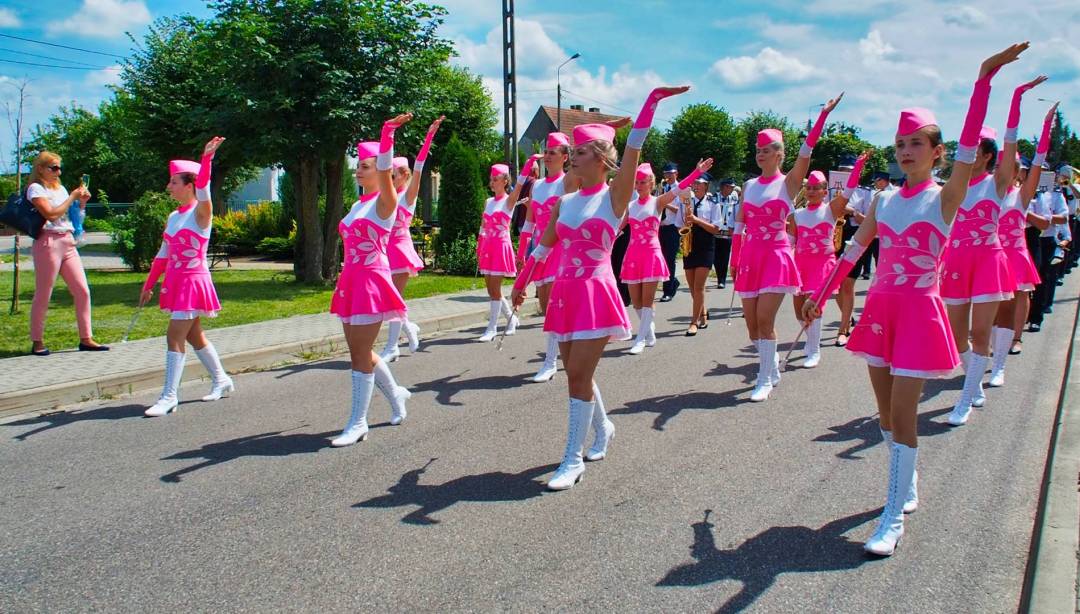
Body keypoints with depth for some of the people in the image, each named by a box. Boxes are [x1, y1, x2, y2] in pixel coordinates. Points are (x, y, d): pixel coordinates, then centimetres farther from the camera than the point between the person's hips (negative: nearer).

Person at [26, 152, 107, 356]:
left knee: (82, 291, 2)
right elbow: (51, 214, -16)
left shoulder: (60, 188, 18)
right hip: (48, 243, -7)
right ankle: (37, 342, 9)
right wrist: (73, 197, -9)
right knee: (43, 295, -1)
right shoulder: (36, 188, -3)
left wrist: (82, 202, 5)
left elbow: (73, 217, 20)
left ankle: (86, 339, 7)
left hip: (68, 242, 7)